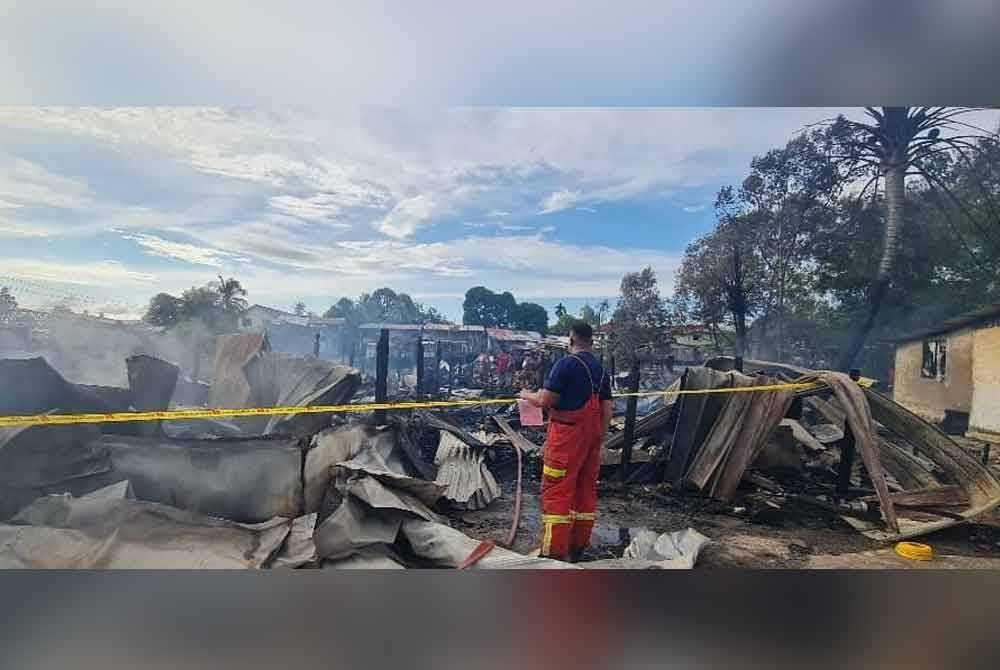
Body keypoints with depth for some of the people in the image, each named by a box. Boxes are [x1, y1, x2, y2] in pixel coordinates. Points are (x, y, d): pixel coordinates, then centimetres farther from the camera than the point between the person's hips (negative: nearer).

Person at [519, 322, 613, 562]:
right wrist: (599, 438, 18)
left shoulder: (566, 364, -11)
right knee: (586, 488, 13)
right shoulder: (601, 370, 11)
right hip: (592, 435, 7)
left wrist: (528, 395, 4)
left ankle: (554, 551, 0)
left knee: (556, 491, -2)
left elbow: (545, 400, -15)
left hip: (566, 435, -7)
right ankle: (578, 547, 23)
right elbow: (607, 410, 11)